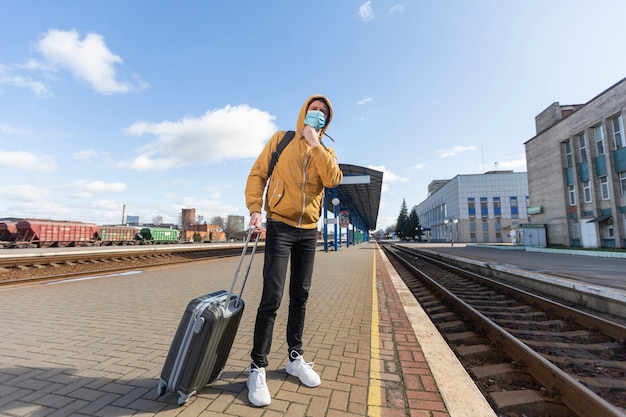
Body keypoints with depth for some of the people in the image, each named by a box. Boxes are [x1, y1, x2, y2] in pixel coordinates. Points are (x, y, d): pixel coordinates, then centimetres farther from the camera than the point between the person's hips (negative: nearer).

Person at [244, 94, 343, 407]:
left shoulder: (325, 151, 11)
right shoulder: (281, 139, 4)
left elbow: (333, 180, -9)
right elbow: (257, 175, -1)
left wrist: (315, 144, -11)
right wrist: (255, 208, -14)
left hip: (309, 231, 4)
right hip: (280, 226, -4)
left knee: (300, 297, 11)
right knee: (272, 298, -8)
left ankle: (295, 358, 27)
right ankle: (257, 368, 8)